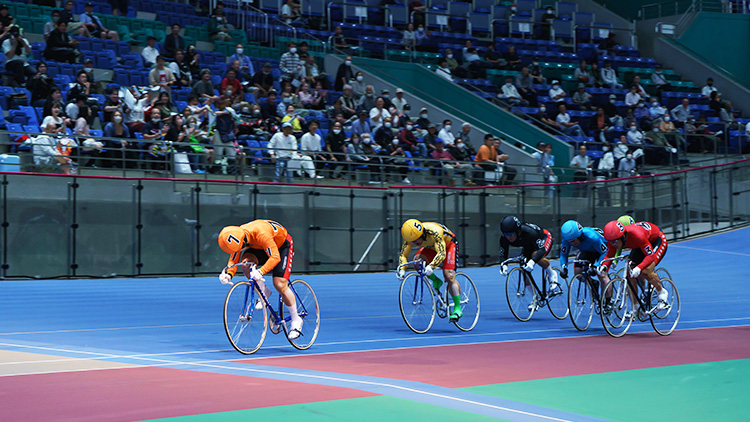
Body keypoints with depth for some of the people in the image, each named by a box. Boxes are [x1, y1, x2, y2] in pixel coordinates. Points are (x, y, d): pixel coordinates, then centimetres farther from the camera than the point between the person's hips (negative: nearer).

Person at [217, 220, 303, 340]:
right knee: (245, 261, -24)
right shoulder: (238, 237, -21)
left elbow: (275, 257, -43)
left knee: (280, 285, -16)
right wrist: (229, 274, -32)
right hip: (261, 247, 6)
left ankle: (296, 321, 0)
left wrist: (261, 271, -56)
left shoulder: (261, 234, -42)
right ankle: (264, 292, -1)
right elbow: (233, 260, -12)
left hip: (282, 245, -6)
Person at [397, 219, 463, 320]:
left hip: (448, 244, -6)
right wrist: (401, 269, -36)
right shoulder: (411, 236, -25)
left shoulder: (434, 232, -42)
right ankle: (436, 281, -1)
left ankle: (457, 309, -9)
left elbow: (441, 254, -49)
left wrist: (431, 266, -65)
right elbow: (403, 254, -18)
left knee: (449, 276, -19)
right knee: (417, 260, -23)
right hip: (431, 247, 6)